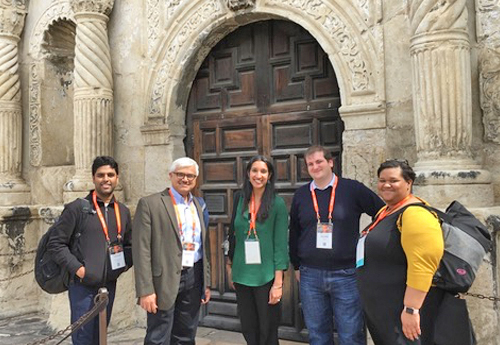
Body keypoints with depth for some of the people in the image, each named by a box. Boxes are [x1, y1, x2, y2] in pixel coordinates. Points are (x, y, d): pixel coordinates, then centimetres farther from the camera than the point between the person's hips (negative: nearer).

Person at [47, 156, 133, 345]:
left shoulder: (122, 211, 9)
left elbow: (130, 245, 18)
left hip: (109, 286, 5)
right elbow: (55, 244, -6)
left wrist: (124, 264, 1)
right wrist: (77, 268, -14)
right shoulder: (77, 208, -6)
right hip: (83, 286, -5)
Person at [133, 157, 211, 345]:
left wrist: (207, 283, 13)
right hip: (165, 280, -5)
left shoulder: (200, 205, 11)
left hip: (194, 279, 5)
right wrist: (145, 290, -15)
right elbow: (141, 250, -11)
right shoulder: (150, 204, -7)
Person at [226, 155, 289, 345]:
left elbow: (281, 243, -9)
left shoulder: (277, 203, -8)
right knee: (248, 329, 14)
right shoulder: (240, 199, 4)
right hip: (242, 275, 4)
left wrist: (278, 282, -13)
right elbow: (233, 235, 12)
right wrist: (230, 266, 13)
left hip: (266, 277, -3)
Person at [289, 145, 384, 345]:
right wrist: (296, 266, 17)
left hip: (346, 274, -3)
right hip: (310, 276, 3)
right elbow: (294, 233, 15)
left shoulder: (353, 189, -3)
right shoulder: (300, 195, 7)